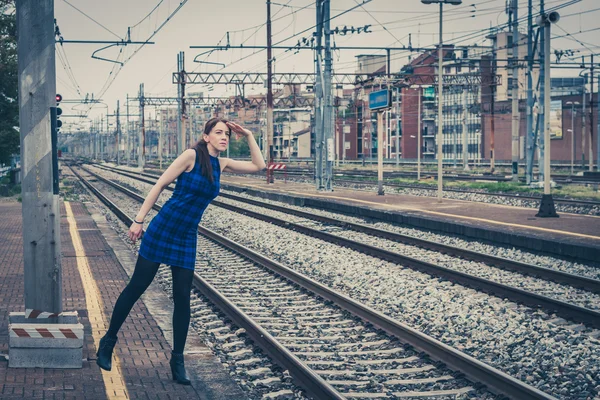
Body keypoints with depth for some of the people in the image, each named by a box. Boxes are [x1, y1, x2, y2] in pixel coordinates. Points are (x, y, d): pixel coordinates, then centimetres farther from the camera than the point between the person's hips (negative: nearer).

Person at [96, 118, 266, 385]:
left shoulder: (222, 164, 8)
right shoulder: (192, 155, -11)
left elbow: (259, 165, 14)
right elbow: (160, 185, -10)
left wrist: (248, 135, 6)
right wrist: (139, 220, -12)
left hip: (187, 238, 5)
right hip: (162, 230, -5)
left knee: (182, 298, 3)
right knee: (136, 287, 2)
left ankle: (177, 361, 12)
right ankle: (108, 341, 19)